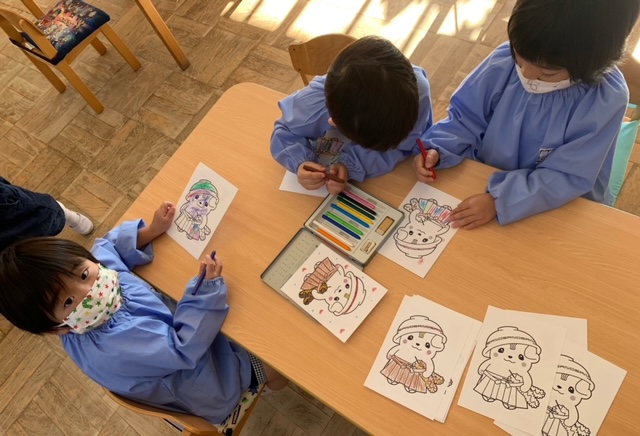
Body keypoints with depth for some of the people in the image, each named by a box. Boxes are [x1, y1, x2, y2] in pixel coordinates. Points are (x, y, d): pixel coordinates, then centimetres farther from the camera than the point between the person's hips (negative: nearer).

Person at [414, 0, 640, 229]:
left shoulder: (606, 99, -20)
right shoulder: (505, 61, -14)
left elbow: (568, 177, -21)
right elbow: (466, 117, -3)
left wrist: (499, 201, -31)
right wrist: (436, 150, -20)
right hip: (484, 183, 2)